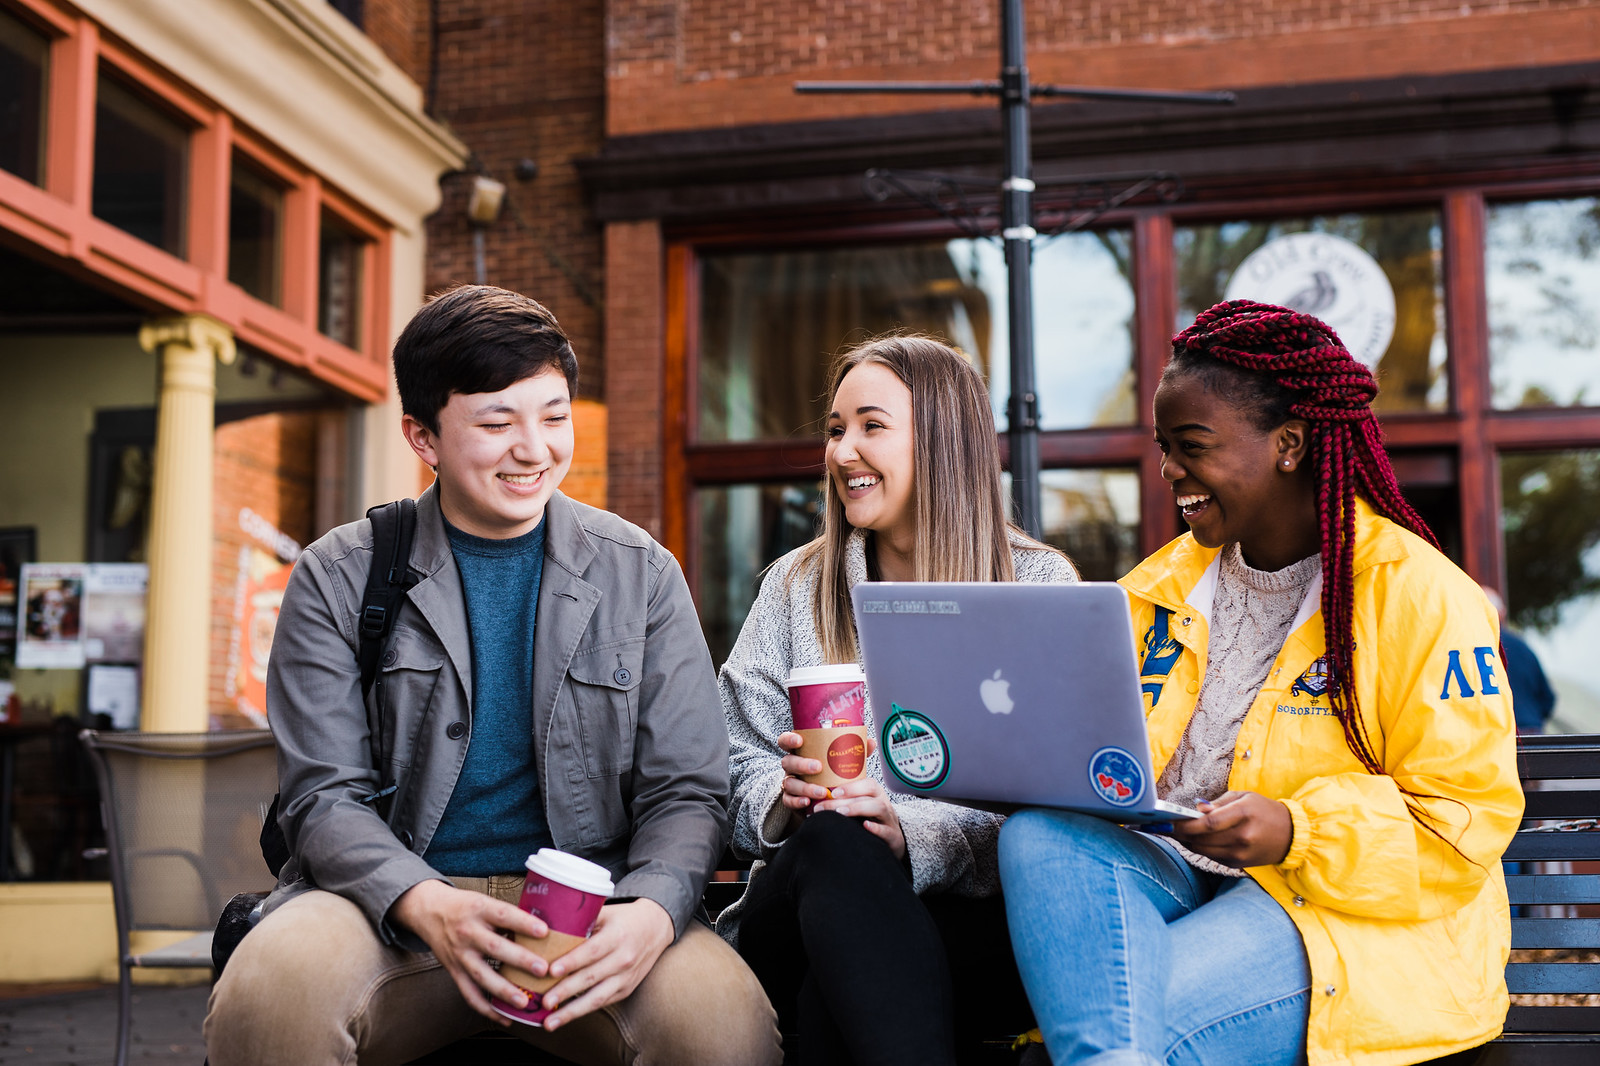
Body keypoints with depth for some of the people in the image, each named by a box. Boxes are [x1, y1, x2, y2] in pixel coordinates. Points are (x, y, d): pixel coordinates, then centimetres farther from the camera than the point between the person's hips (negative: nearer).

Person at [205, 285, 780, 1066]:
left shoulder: (641, 576, 7)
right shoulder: (337, 578, 5)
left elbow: (686, 791, 4)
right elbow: (325, 797, -1)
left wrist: (651, 910, -19)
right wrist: (427, 905, -22)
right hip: (394, 904, 0)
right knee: (265, 1000, -32)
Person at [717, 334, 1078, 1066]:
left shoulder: (1039, 583, 7)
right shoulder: (795, 587, 15)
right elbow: (736, 770, 10)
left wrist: (915, 833, -20)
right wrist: (784, 796, -14)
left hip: (969, 917, -3)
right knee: (832, 839, -34)